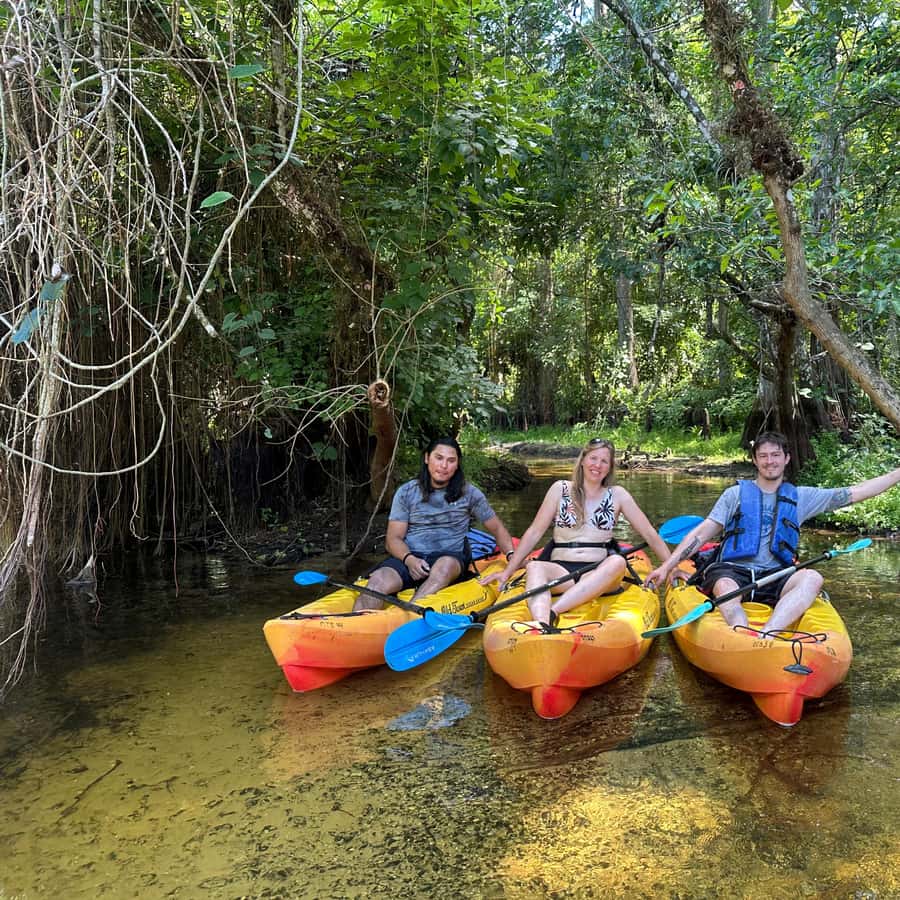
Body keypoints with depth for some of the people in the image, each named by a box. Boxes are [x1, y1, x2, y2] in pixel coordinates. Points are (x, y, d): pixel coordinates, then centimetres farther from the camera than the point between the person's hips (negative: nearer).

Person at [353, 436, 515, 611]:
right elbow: (393, 539, 6)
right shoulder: (406, 492, 9)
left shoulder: (469, 493, 11)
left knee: (446, 564, -38)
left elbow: (497, 528, 17)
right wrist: (409, 559, -15)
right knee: (378, 581, -32)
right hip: (409, 556, 1)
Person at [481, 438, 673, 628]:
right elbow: (534, 532, 7)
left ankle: (551, 612, -44)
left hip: (598, 574, 1)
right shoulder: (561, 489, 9)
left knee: (618, 562, -33)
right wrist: (508, 571, 3)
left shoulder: (617, 495, 11)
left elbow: (650, 534, 12)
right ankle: (542, 625, -61)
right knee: (534, 567, -32)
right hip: (560, 570, 0)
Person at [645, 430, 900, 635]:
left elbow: (855, 493, 15)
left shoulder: (800, 497, 18)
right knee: (725, 588, -37)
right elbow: (702, 533, 8)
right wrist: (666, 567, 0)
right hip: (732, 572, -2)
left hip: (774, 579, 2)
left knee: (812, 578, -29)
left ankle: (765, 635, -48)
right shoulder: (736, 494, 12)